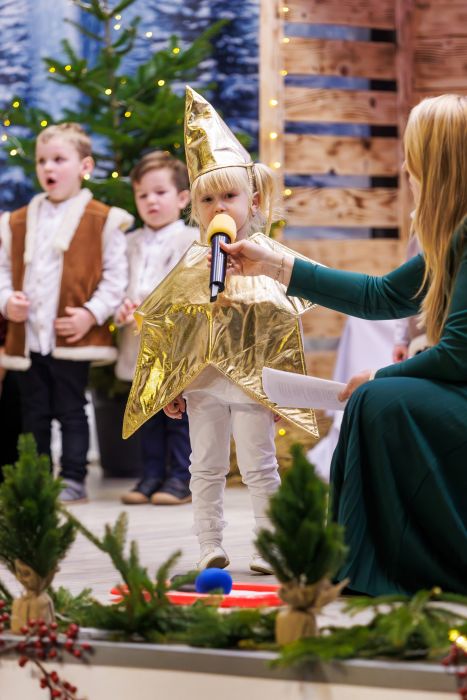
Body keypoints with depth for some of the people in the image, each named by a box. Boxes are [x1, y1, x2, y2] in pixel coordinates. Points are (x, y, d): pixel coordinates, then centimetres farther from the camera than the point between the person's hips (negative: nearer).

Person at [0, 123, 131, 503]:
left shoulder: (102, 221, -3)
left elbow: (115, 278, -4)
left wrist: (91, 314, -13)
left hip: (73, 337, -5)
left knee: (71, 411, 1)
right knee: (34, 412, 11)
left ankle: (73, 479, 8)